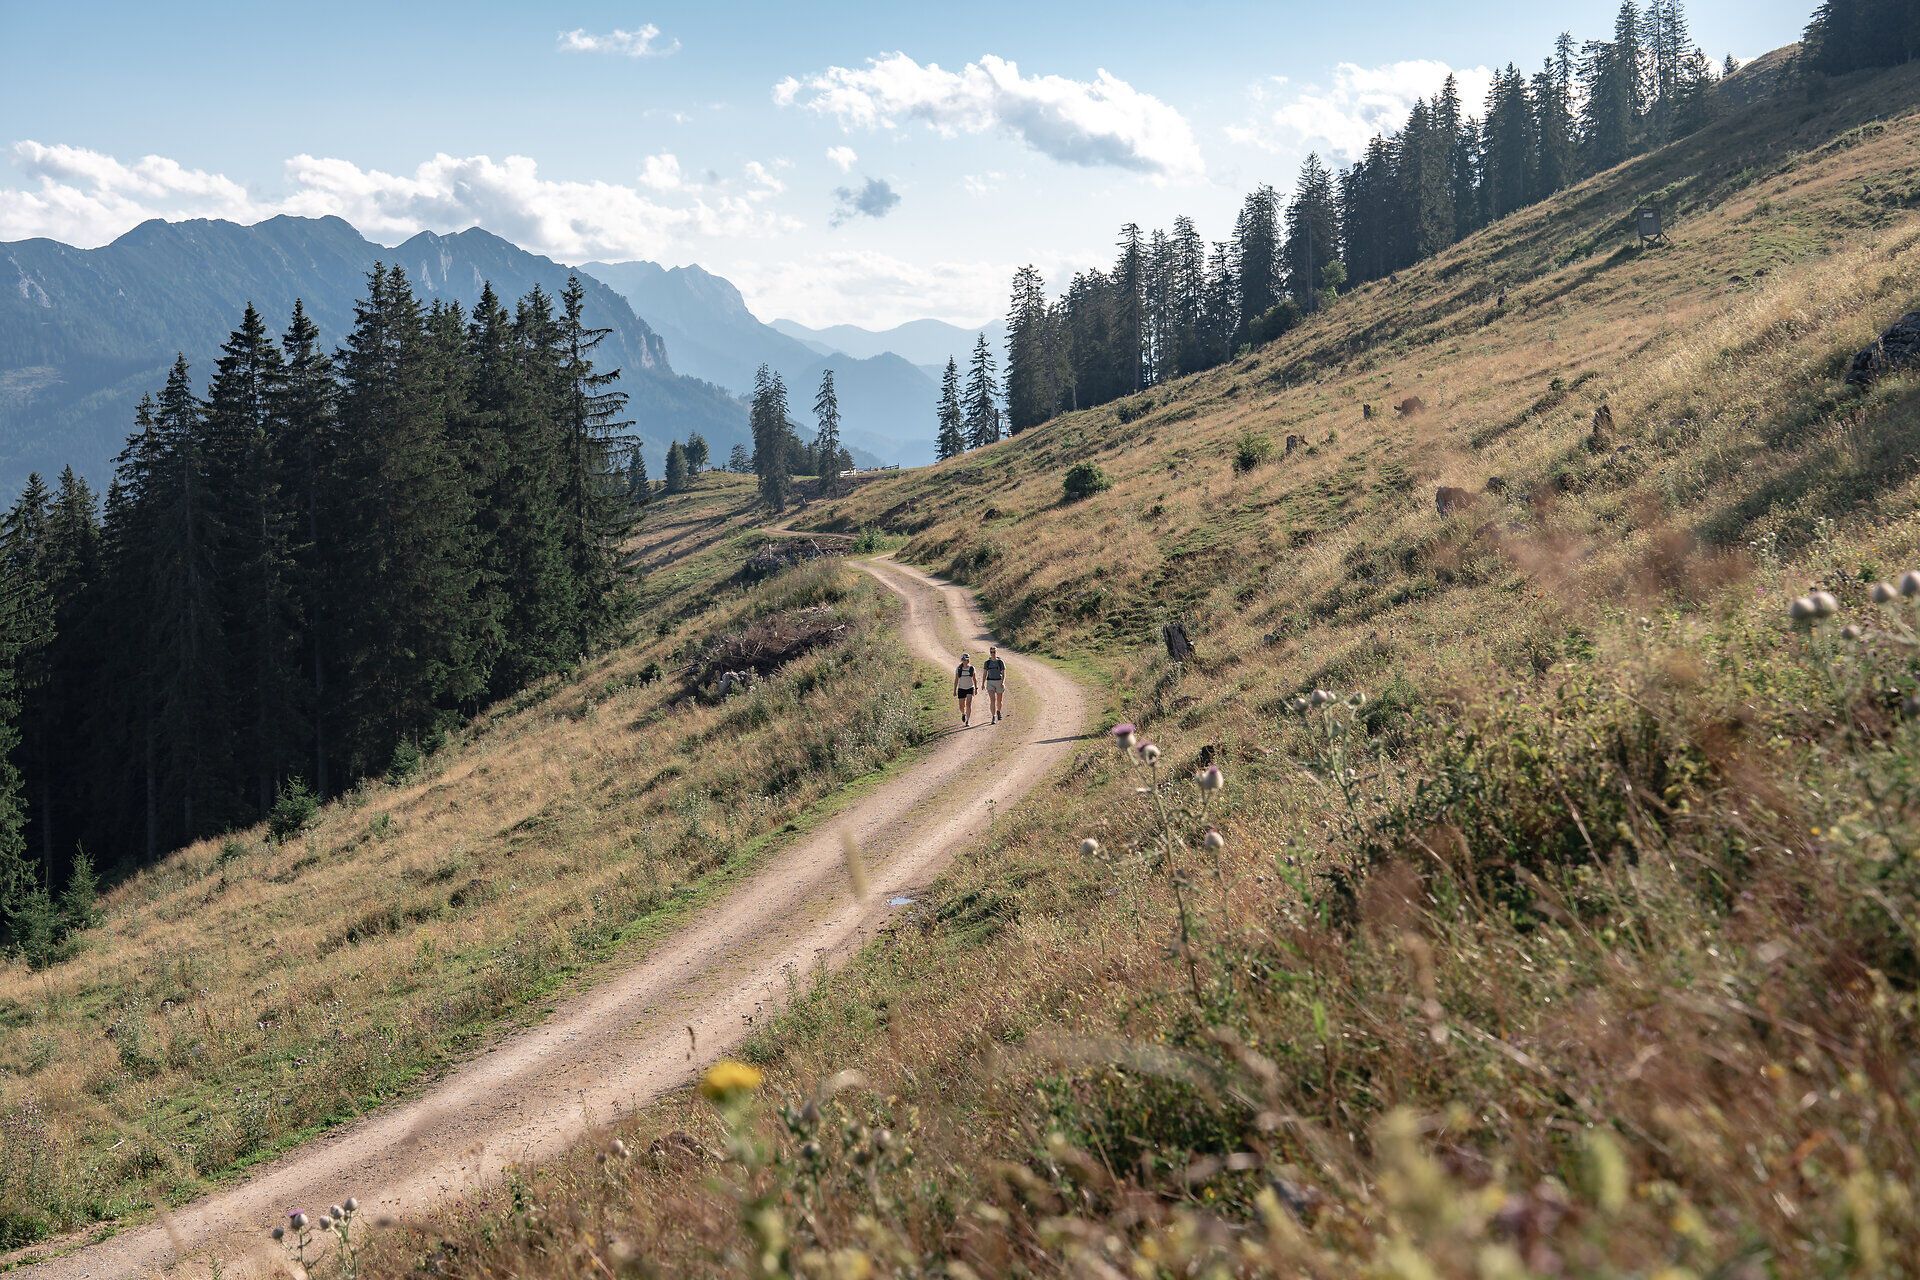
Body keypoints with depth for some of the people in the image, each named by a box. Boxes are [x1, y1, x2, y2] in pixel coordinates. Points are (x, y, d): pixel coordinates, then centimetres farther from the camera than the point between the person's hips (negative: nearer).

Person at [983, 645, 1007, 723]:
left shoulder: (1000, 662, -2)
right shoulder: (987, 662, 5)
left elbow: (1004, 673, -5)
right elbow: (985, 673, 12)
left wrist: (1003, 682, -17)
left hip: (999, 682, -1)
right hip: (990, 682, 1)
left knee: (999, 700, 11)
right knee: (992, 700, -13)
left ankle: (998, 711, 41)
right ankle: (993, 717, -13)